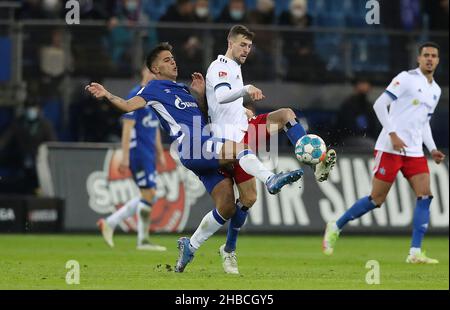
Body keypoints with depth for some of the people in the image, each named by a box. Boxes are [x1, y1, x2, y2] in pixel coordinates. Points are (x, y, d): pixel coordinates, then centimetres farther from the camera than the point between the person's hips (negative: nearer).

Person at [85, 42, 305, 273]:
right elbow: (129, 105, -6)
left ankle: (191, 245, 16)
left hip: (206, 150, 8)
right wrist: (107, 95, -22)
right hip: (190, 148, -8)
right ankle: (270, 180, -47)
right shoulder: (154, 89, 8)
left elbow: (203, 114, 33)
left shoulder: (183, 89, 30)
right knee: (239, 147, -31)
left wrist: (200, 94, 17)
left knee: (226, 207, 2)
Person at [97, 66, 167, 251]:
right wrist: (125, 157, -19)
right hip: (138, 151, -9)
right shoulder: (135, 96, -11)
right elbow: (127, 127, -15)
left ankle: (110, 223, 12)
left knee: (147, 197, 7)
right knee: (149, 194, -9)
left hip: (149, 154, 9)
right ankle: (143, 240, -1)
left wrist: (160, 153, 22)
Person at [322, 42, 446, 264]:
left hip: (414, 152, 7)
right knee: (377, 199, -5)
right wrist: (393, 134, -19)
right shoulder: (407, 78, -7)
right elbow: (380, 105, -12)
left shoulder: (436, 90, 16)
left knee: (425, 196, -9)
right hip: (390, 149, -7)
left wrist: (432, 149, 13)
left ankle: (415, 253, -9)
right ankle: (335, 228, 14)